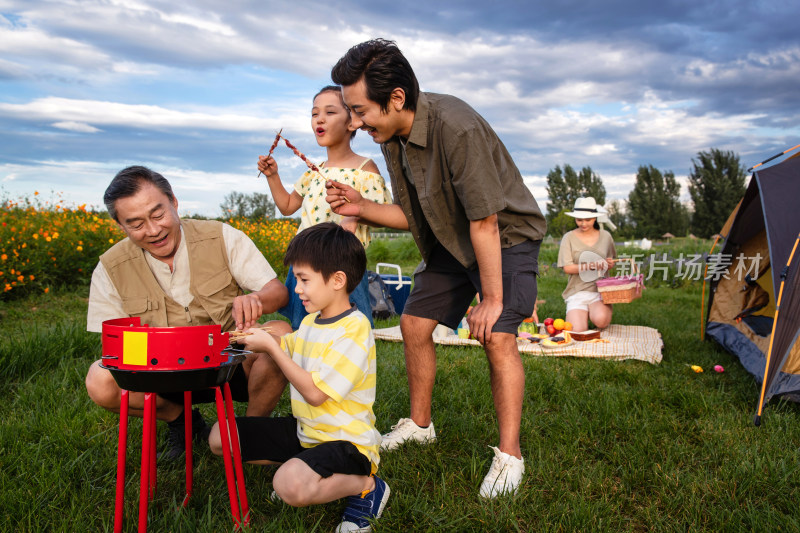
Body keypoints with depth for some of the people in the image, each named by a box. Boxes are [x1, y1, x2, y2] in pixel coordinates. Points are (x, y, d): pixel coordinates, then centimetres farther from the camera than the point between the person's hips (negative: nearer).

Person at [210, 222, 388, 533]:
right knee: (220, 436, 4)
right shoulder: (311, 321, 5)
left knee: (290, 485, -36)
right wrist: (259, 335, -1)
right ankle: (302, 465, 6)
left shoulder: (353, 329, -21)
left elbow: (315, 393, -24)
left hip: (345, 440, -8)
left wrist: (271, 347, -18)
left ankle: (366, 484, -8)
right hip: (306, 431, 8)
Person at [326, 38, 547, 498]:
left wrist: (492, 299, -25)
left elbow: (485, 222, -30)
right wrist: (362, 208, -14)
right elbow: (413, 216, 2)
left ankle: (510, 455, -6)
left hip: (506, 237, -8)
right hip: (451, 242, 8)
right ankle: (420, 424, 26)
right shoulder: (392, 137, -7)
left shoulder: (456, 127, -33)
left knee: (497, 335, -21)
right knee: (414, 324, 7)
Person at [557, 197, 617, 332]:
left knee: (601, 320, -30)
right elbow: (567, 268, -6)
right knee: (577, 330, -21)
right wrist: (589, 266, -22)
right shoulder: (569, 237, 2)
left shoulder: (605, 236, 10)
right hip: (577, 291, -1)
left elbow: (612, 262, 23)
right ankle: (582, 314, 14)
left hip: (600, 290, 1)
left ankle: (599, 311, 7)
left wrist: (610, 264, -3)